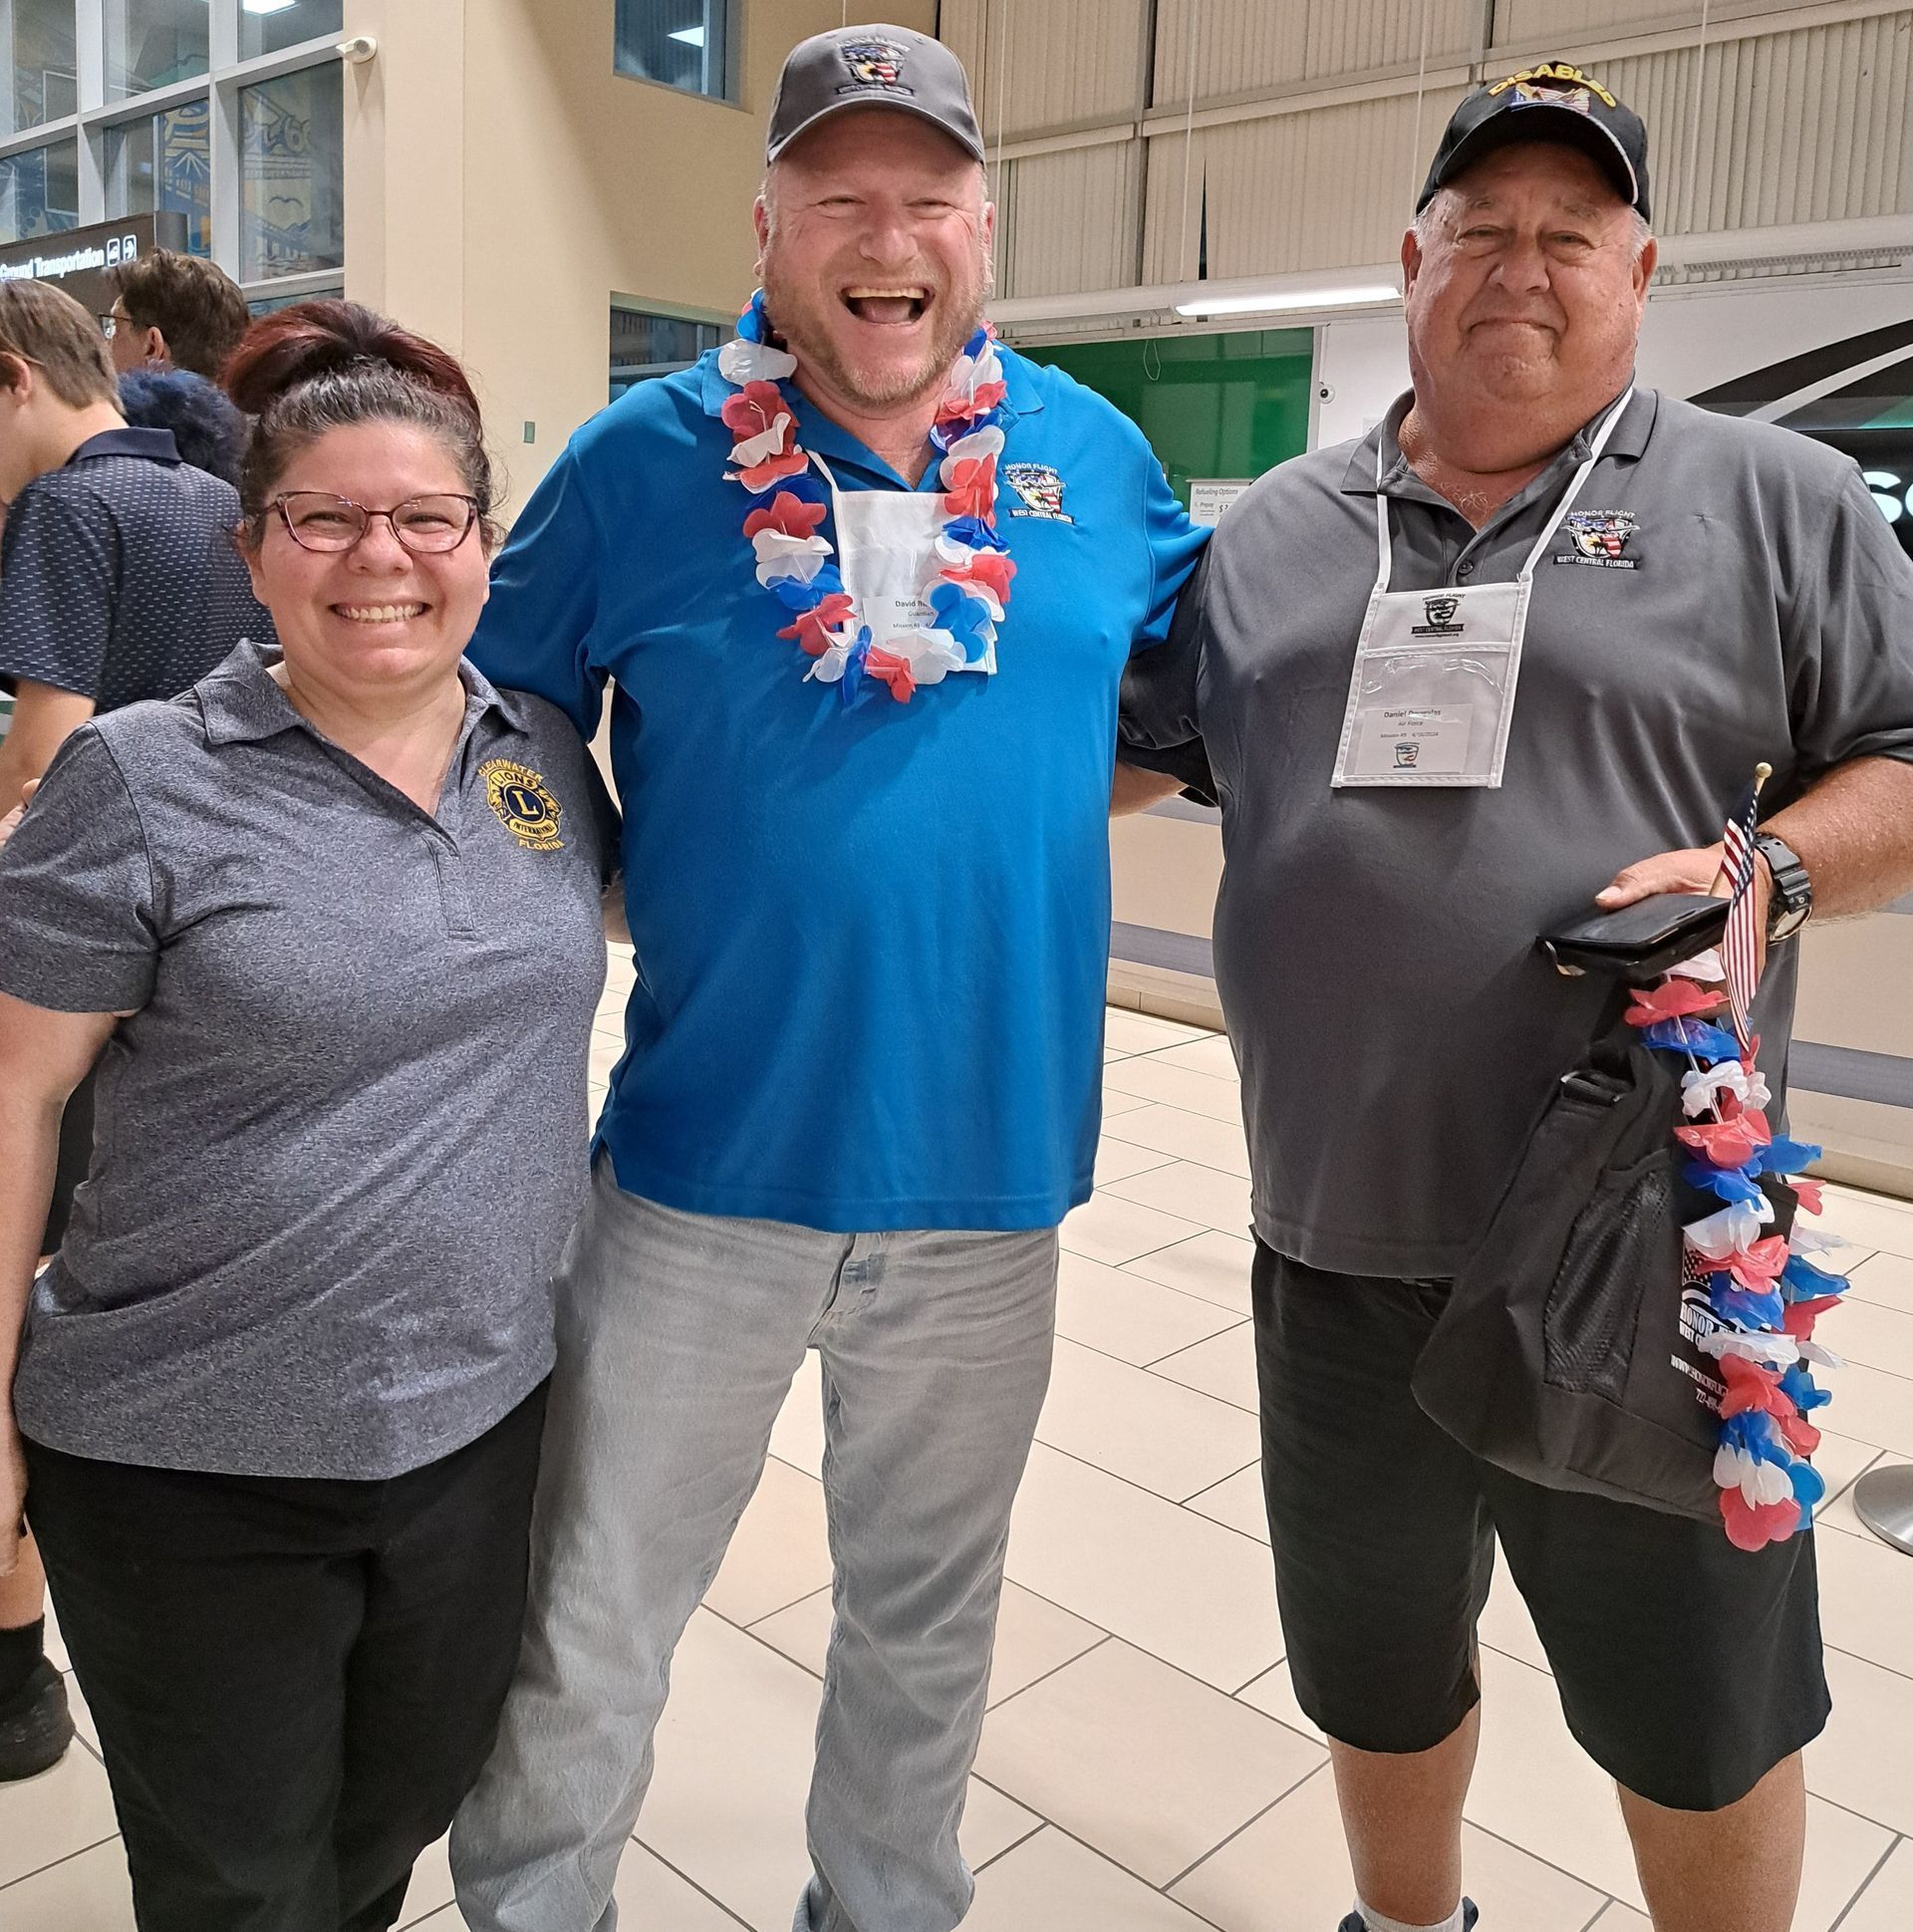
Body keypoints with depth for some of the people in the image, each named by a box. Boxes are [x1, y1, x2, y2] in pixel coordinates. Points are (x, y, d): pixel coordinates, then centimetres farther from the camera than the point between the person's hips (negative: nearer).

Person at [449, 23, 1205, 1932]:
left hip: (985, 1174, 3)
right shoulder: (641, 460, -4)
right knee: (578, 1651, 10)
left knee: (925, 1620, 22)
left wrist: (1037, 803, 6)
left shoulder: (1093, 459, 3)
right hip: (701, 1171, -2)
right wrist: (646, 881, -4)